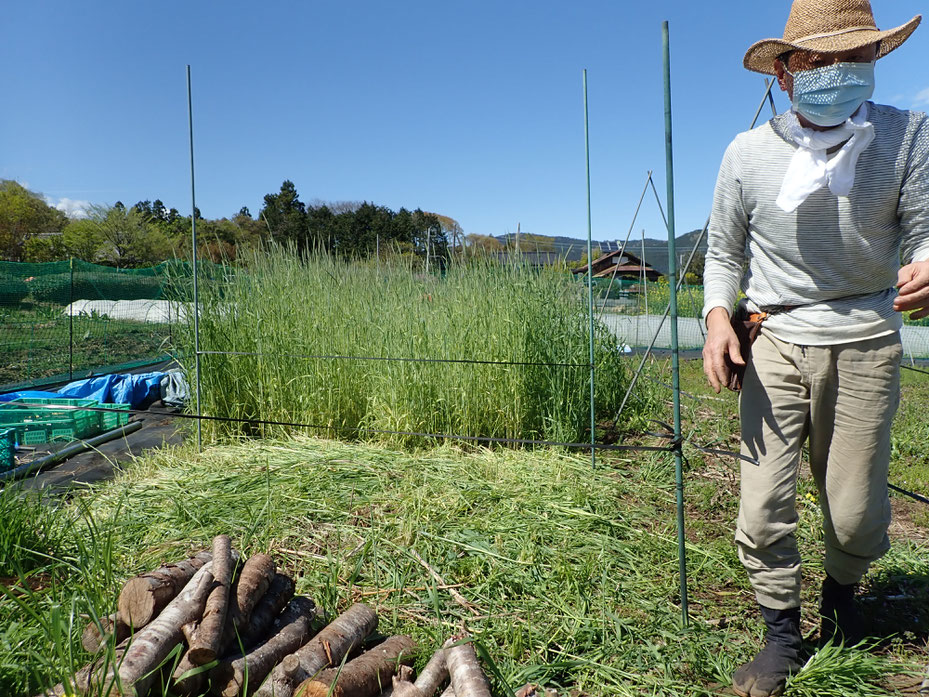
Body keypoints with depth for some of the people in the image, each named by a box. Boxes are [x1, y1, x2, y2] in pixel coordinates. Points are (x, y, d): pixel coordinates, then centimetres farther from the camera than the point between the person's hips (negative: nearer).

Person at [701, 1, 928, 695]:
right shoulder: (748, 153, 2)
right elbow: (725, 253, 9)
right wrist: (718, 317, -9)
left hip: (865, 344, 0)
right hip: (775, 343, 0)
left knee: (858, 514, 7)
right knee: (763, 508, -5)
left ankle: (842, 589, 42)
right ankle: (782, 637, 19)